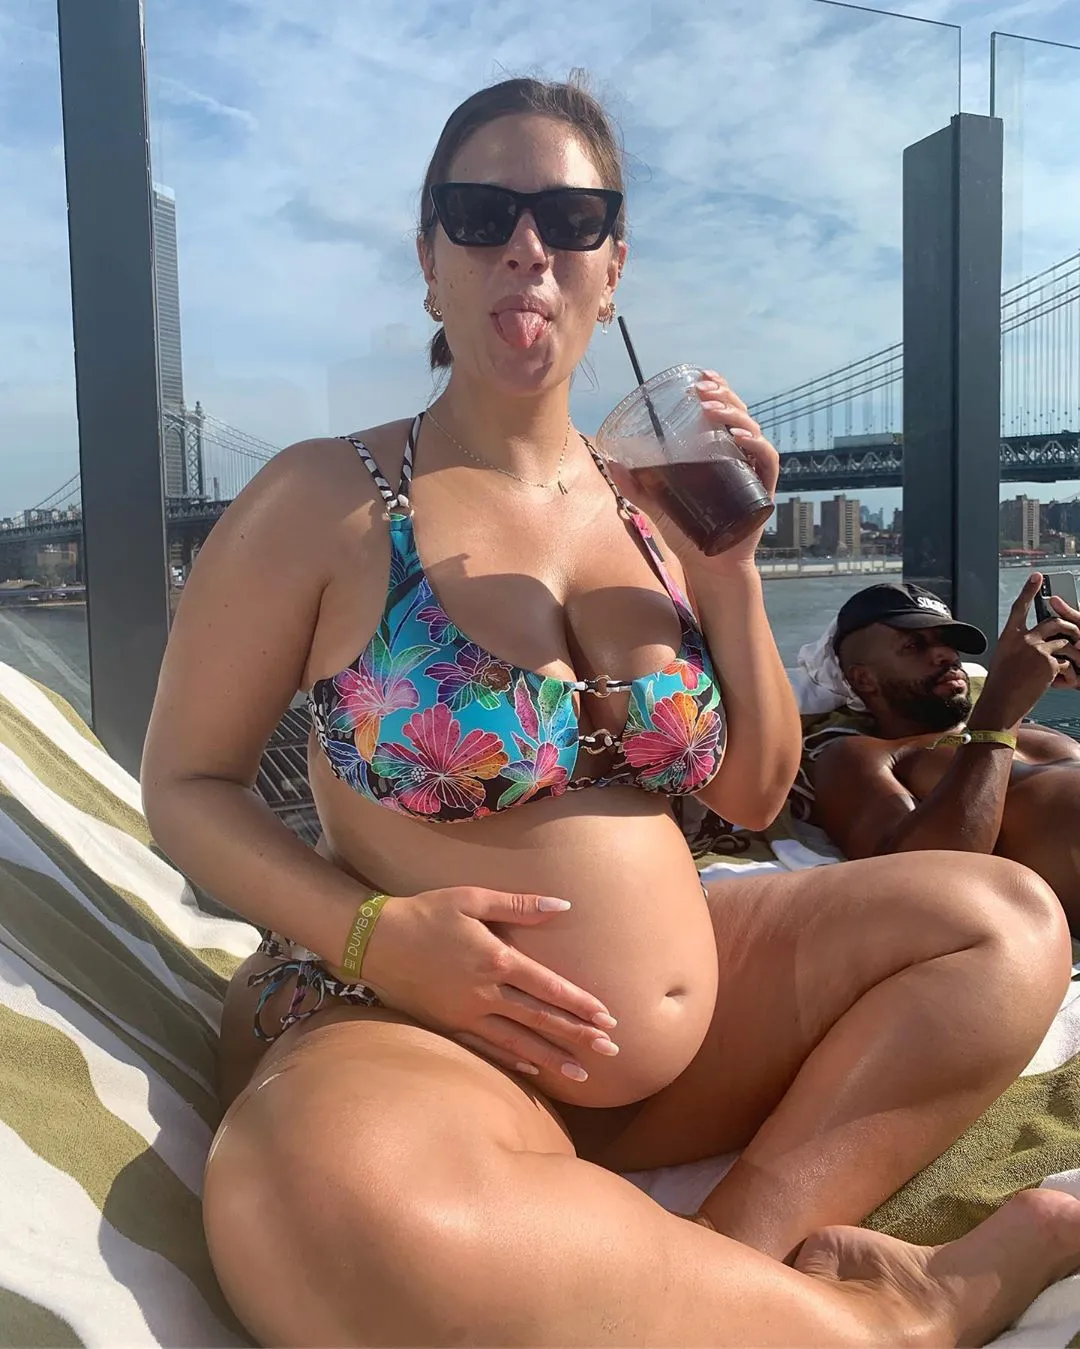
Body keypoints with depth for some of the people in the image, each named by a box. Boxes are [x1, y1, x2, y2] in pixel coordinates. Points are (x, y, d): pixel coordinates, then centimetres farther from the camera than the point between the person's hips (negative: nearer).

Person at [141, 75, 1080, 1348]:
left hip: (693, 1016, 6)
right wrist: (375, 933, -19)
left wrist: (731, 566, -5)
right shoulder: (321, 500, -7)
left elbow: (755, 795, 8)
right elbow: (185, 783, -3)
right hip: (412, 1029, -5)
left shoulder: (657, 504, 6)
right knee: (328, 1207, -39)